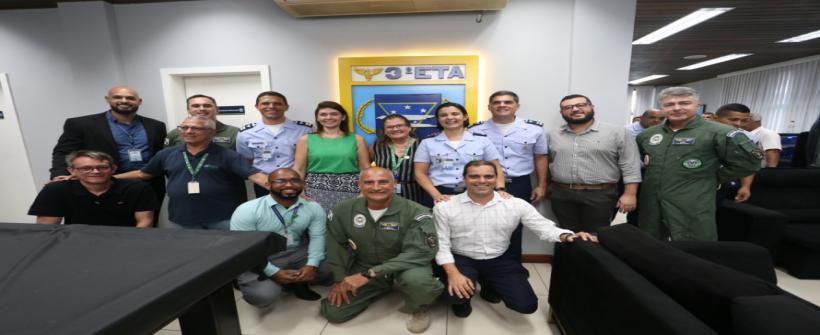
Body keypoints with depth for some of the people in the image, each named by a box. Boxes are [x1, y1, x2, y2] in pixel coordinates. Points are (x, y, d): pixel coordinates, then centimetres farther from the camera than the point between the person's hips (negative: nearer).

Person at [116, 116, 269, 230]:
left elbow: (254, 175, -18)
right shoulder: (166, 154, 8)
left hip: (224, 219, -4)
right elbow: (143, 174, 23)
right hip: (180, 220, 4)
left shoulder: (226, 155, -7)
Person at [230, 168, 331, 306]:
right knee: (263, 295, -27)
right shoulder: (247, 210, -15)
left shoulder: (313, 207, -5)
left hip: (297, 254, 3)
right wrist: (274, 273, -22)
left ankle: (295, 281, 5)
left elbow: (317, 237, -5)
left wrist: (312, 265, -22)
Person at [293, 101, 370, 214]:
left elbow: (365, 168, 5)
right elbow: (299, 169, 4)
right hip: (316, 191, 0)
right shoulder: (306, 140, 5)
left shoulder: (356, 139, 5)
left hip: (350, 190, 1)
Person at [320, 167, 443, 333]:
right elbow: (336, 245, 3)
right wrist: (339, 279, -4)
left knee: (417, 279, -37)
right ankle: (382, 288, 21)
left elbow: (420, 252, -28)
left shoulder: (416, 212, -22)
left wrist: (369, 274, -30)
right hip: (363, 268, 5)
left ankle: (418, 309, 2)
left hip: (405, 267, -4)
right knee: (333, 313, -3)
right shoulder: (343, 210, -9)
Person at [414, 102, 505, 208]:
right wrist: (436, 195, -11)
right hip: (441, 194, -1)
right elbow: (420, 173, 2)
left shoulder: (483, 141, 6)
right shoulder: (427, 143, 4)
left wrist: (500, 189, -8)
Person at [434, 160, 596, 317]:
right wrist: (453, 273, -22)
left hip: (500, 261, 3)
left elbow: (545, 228, -7)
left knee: (526, 305, -7)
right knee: (456, 292, -30)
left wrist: (567, 236, -29)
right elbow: (441, 245, -8)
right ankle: (461, 299, 12)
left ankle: (490, 283, 25)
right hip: (462, 260, -2)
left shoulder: (516, 204, -7)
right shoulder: (445, 207, -12)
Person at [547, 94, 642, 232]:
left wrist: (630, 194, -8)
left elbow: (630, 166, -3)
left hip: (600, 196, -2)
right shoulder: (552, 135, 6)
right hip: (561, 195, 3)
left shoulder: (617, 133, -2)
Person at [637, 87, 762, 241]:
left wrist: (711, 179, -1)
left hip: (693, 208, -4)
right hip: (650, 203, 5)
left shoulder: (717, 132, -7)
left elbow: (748, 161, -6)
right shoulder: (648, 134, 7)